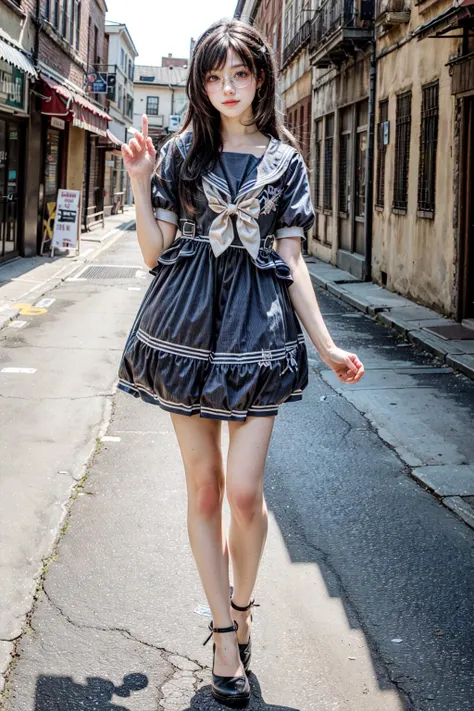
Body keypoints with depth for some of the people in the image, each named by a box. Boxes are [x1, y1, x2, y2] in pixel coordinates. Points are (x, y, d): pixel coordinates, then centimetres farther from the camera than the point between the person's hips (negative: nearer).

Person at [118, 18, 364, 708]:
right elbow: (155, 251, 5)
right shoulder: (182, 154, 8)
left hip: (258, 327, 0)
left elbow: (291, 261, 8)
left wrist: (326, 344, 4)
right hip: (188, 323, 1)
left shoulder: (286, 161, 8)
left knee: (244, 490, -8)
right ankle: (226, 633, 18)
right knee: (203, 487, 5)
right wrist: (140, 183, -6)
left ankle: (241, 606, 20)